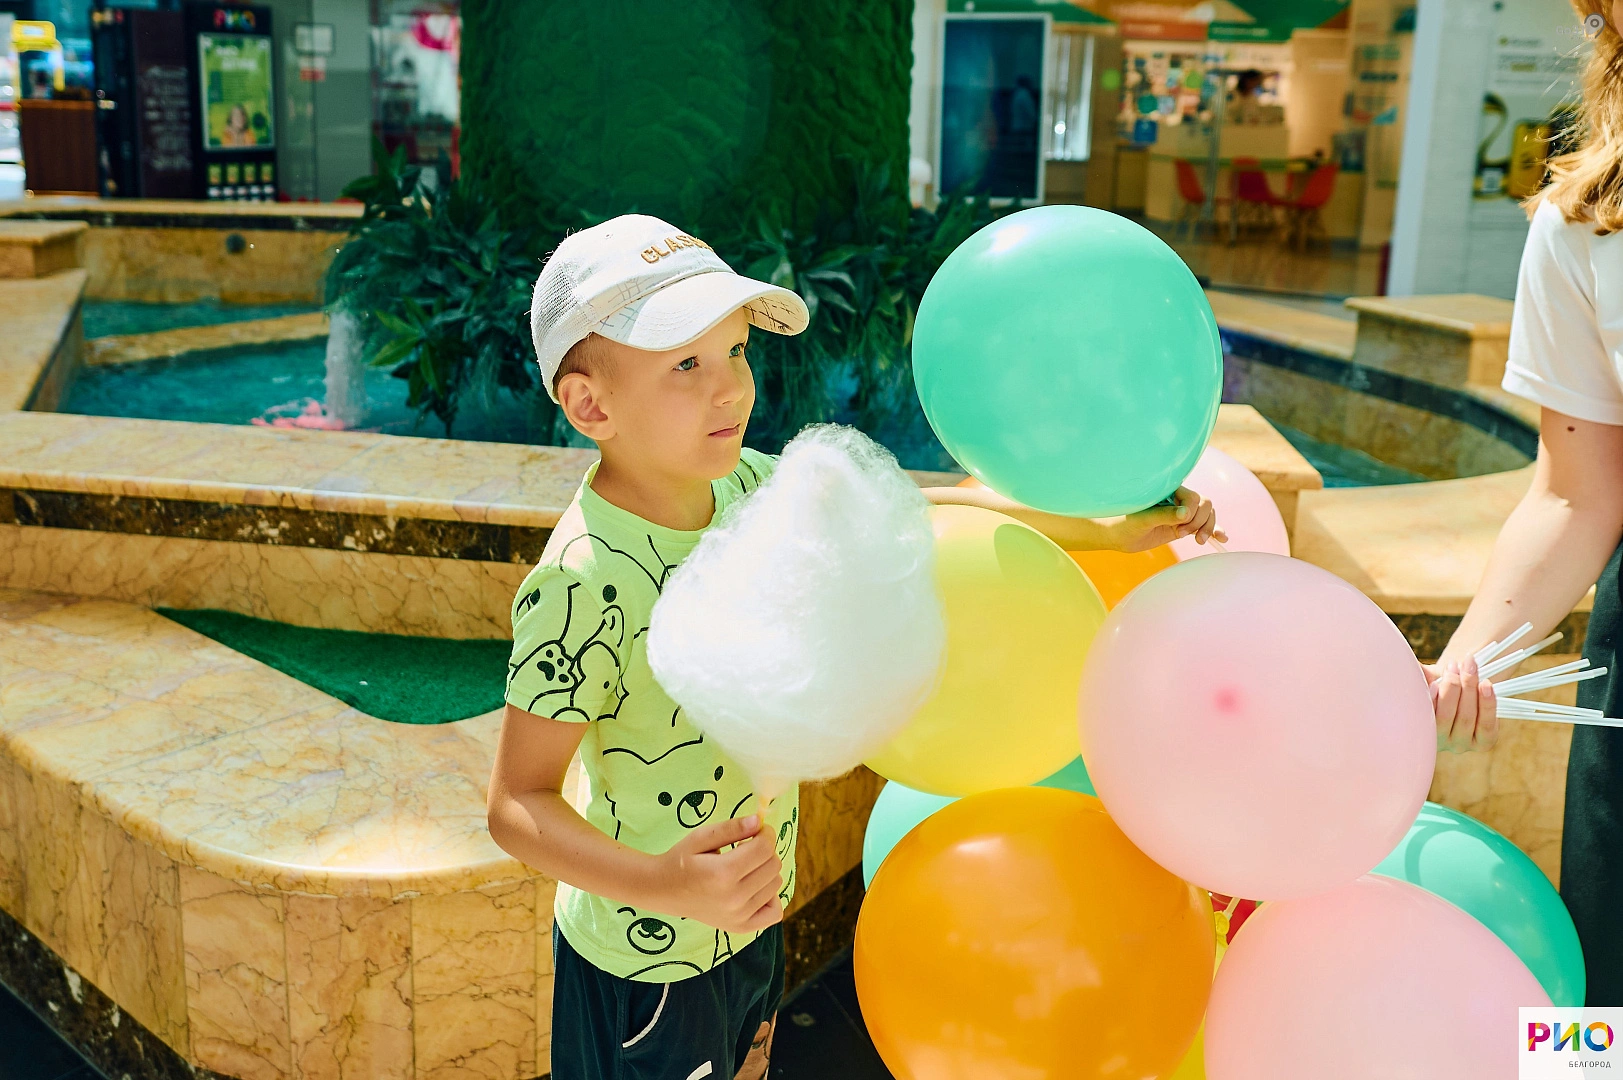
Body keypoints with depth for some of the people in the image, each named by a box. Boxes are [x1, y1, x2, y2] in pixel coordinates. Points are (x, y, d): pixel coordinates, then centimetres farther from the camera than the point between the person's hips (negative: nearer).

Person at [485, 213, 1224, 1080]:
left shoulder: (742, 484, -9)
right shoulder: (582, 586, -31)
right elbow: (518, 803, -27)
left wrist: (1105, 529, 0)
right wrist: (662, 886, -43)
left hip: (750, 917, 7)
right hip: (646, 964, -7)